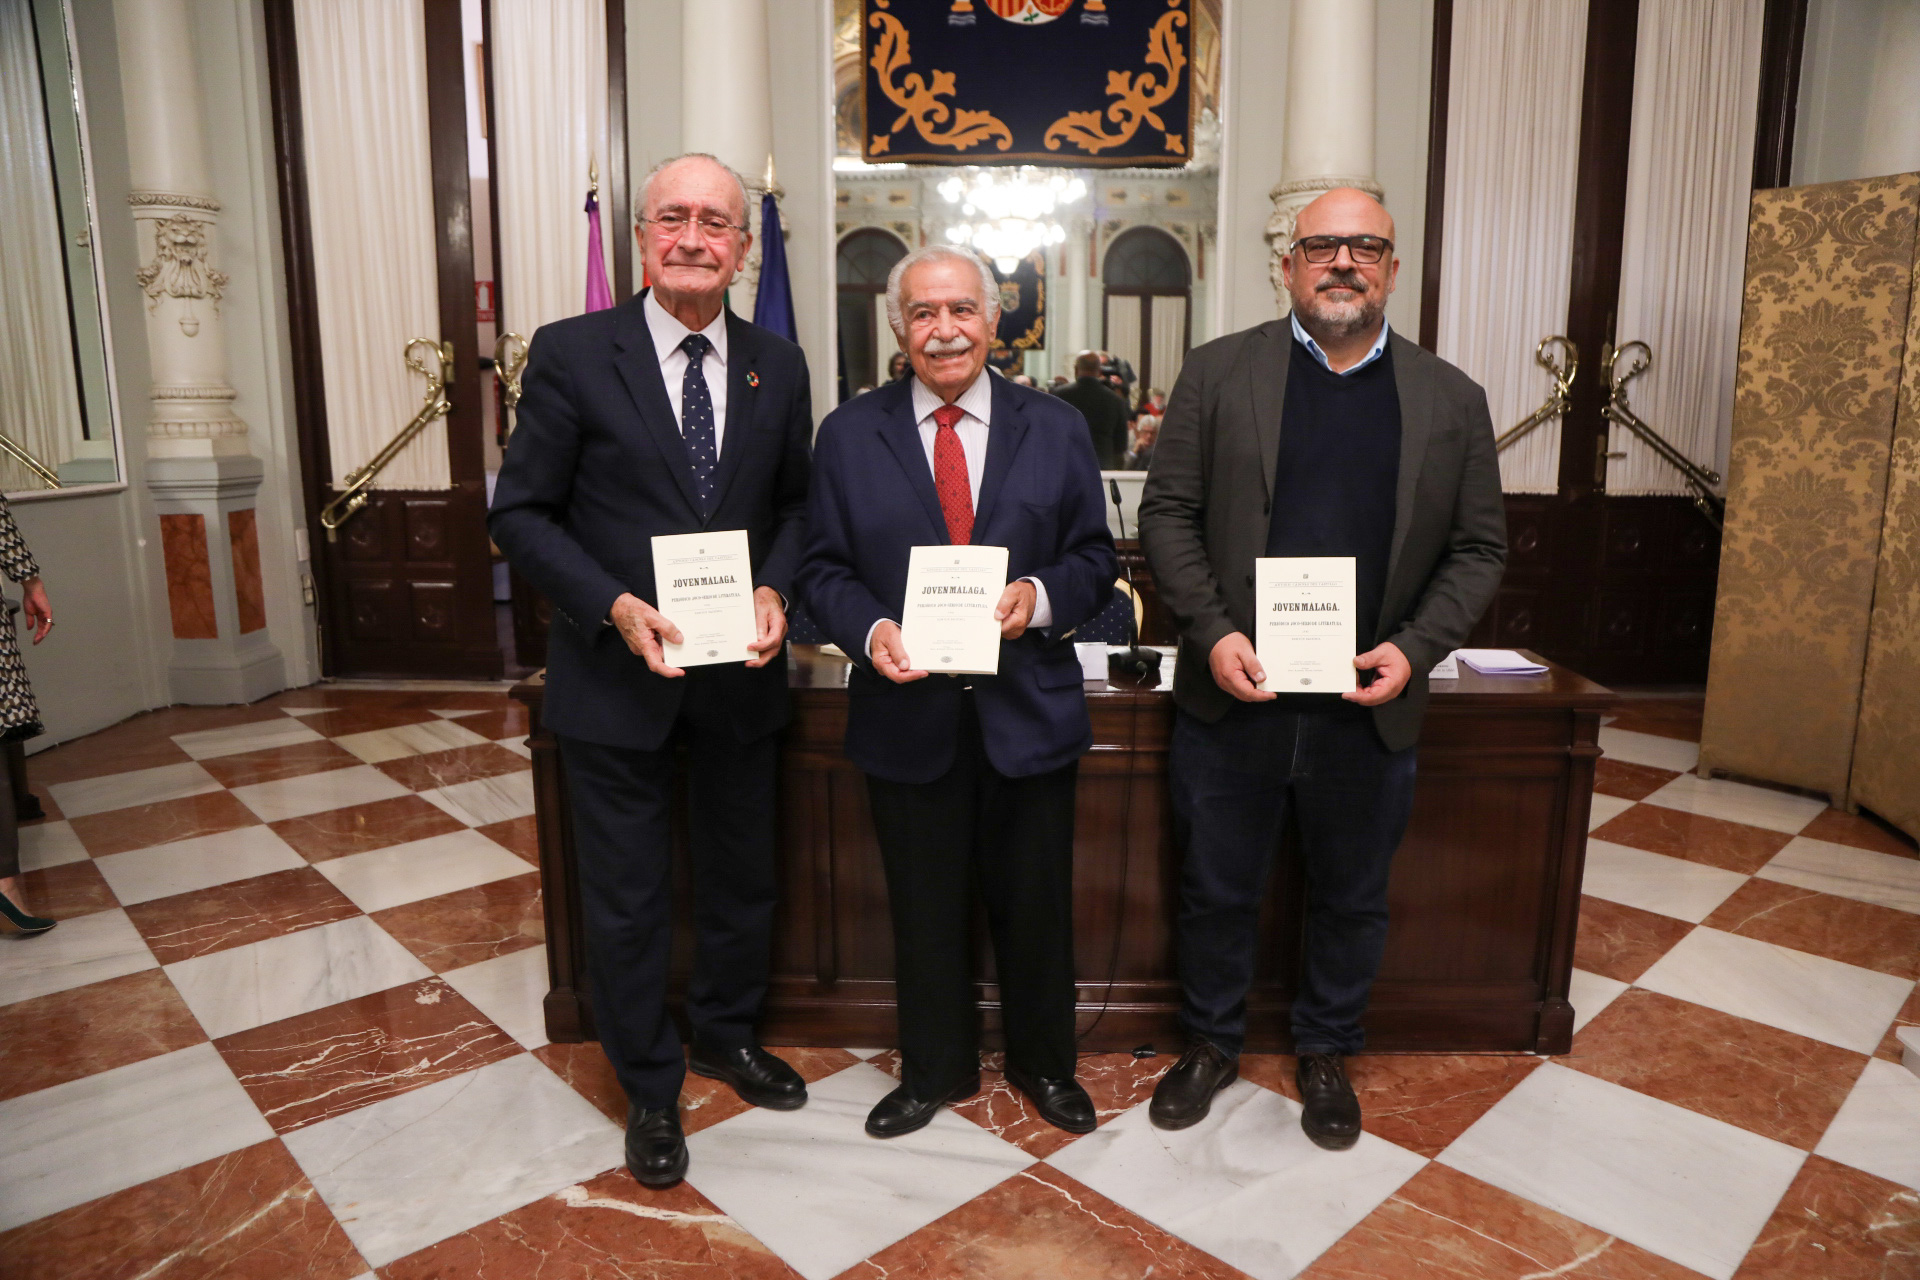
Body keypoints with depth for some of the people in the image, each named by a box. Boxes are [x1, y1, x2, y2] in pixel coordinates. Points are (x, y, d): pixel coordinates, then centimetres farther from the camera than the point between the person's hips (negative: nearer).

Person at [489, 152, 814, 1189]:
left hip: (741, 676, 4)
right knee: (626, 898, 12)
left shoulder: (778, 367, 2)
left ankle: (726, 1033, 47)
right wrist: (615, 607, -21)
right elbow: (521, 512, -8)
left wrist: (777, 590, -10)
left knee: (741, 874, 20)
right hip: (615, 676, -3)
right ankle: (649, 1085, 35)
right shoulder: (571, 354, -9)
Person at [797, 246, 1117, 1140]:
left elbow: (1095, 558, 4)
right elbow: (824, 568, 2)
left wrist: (1040, 596, -16)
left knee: (1036, 905, 15)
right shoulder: (848, 435, 2)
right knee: (926, 909, 15)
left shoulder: (1056, 430, 3)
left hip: (1029, 709, 1)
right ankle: (934, 1070, 38)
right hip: (909, 712, 0)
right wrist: (869, 629, -18)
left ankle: (1044, 1065, 39)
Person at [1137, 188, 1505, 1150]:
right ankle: (1211, 1043, 36)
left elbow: (1477, 549, 5)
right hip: (1234, 695, -1)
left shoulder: (1451, 399, 5)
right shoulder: (1218, 373, 1)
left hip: (1370, 708, 2)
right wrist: (1212, 631, -14)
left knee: (1351, 898, 17)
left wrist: (1415, 648, -10)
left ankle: (1326, 1054, 40)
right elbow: (1168, 512, -2)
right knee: (1217, 889, 13)